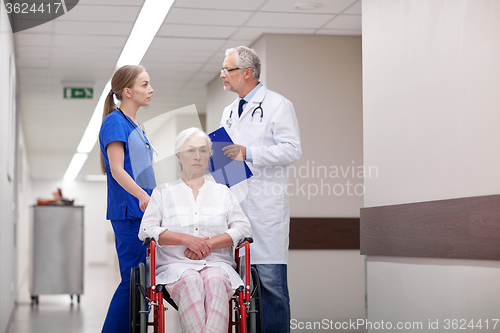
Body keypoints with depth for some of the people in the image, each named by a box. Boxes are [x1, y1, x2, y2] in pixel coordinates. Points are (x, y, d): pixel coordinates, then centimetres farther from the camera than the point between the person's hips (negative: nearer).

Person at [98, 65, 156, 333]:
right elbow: (117, 170, -17)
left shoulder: (135, 126, 19)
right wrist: (142, 196, -28)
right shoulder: (115, 122, -8)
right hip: (128, 212, -9)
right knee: (133, 279, -9)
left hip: (143, 211, 9)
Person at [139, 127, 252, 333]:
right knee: (191, 281, -37)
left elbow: (243, 229, 9)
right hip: (176, 265, -1)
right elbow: (146, 230, 5)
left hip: (217, 264, 1)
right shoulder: (163, 193, 20)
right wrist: (185, 239, -8)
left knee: (216, 281, -36)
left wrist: (209, 243, -7)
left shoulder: (222, 192, 23)